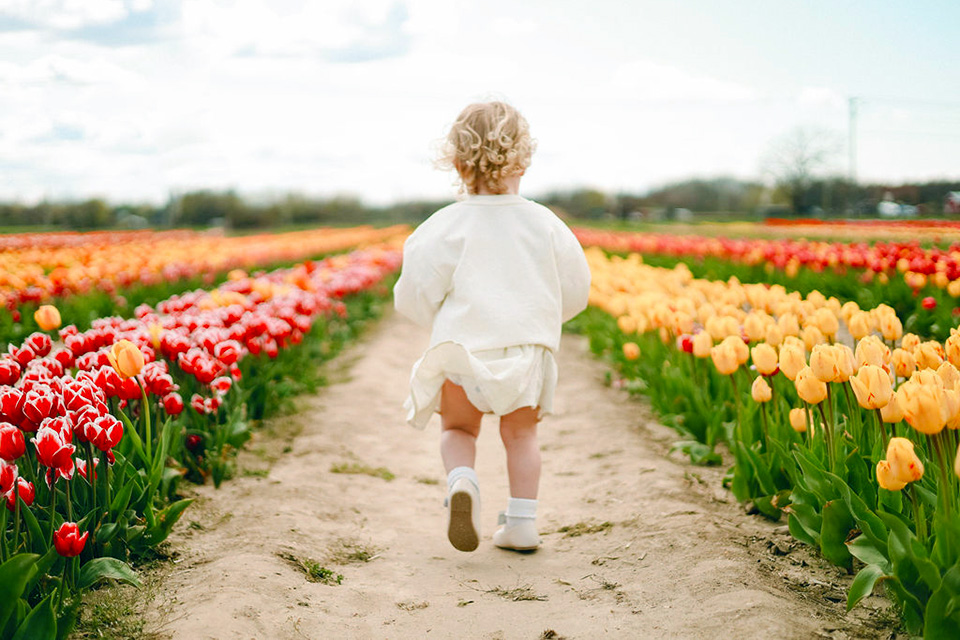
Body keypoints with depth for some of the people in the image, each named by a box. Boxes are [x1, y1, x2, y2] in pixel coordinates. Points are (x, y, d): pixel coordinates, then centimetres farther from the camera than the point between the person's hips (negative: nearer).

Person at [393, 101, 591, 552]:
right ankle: (521, 525, 14)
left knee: (457, 428, 17)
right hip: (528, 346, 2)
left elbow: (415, 295, -5)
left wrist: (440, 323, 16)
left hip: (462, 346, -2)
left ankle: (461, 482, -12)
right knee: (520, 434, 19)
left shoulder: (447, 225, -5)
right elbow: (575, 293, 9)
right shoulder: (544, 223, 2)